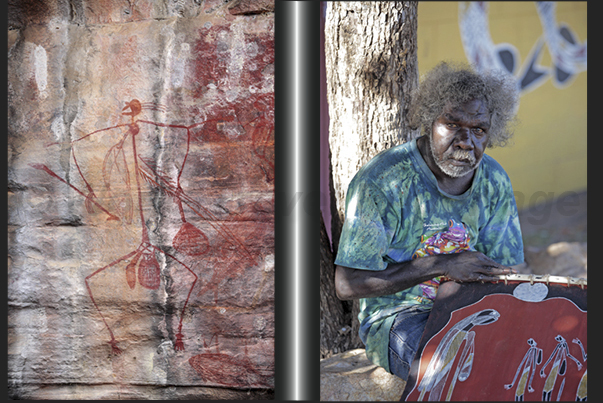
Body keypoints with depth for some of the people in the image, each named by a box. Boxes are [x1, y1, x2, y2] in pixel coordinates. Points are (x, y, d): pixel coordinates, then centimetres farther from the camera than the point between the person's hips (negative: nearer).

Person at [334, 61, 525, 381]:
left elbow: (506, 273, 9)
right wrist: (442, 265, -25)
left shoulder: (495, 182, 2)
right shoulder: (380, 183, -17)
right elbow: (347, 285, -19)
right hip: (396, 317, -5)